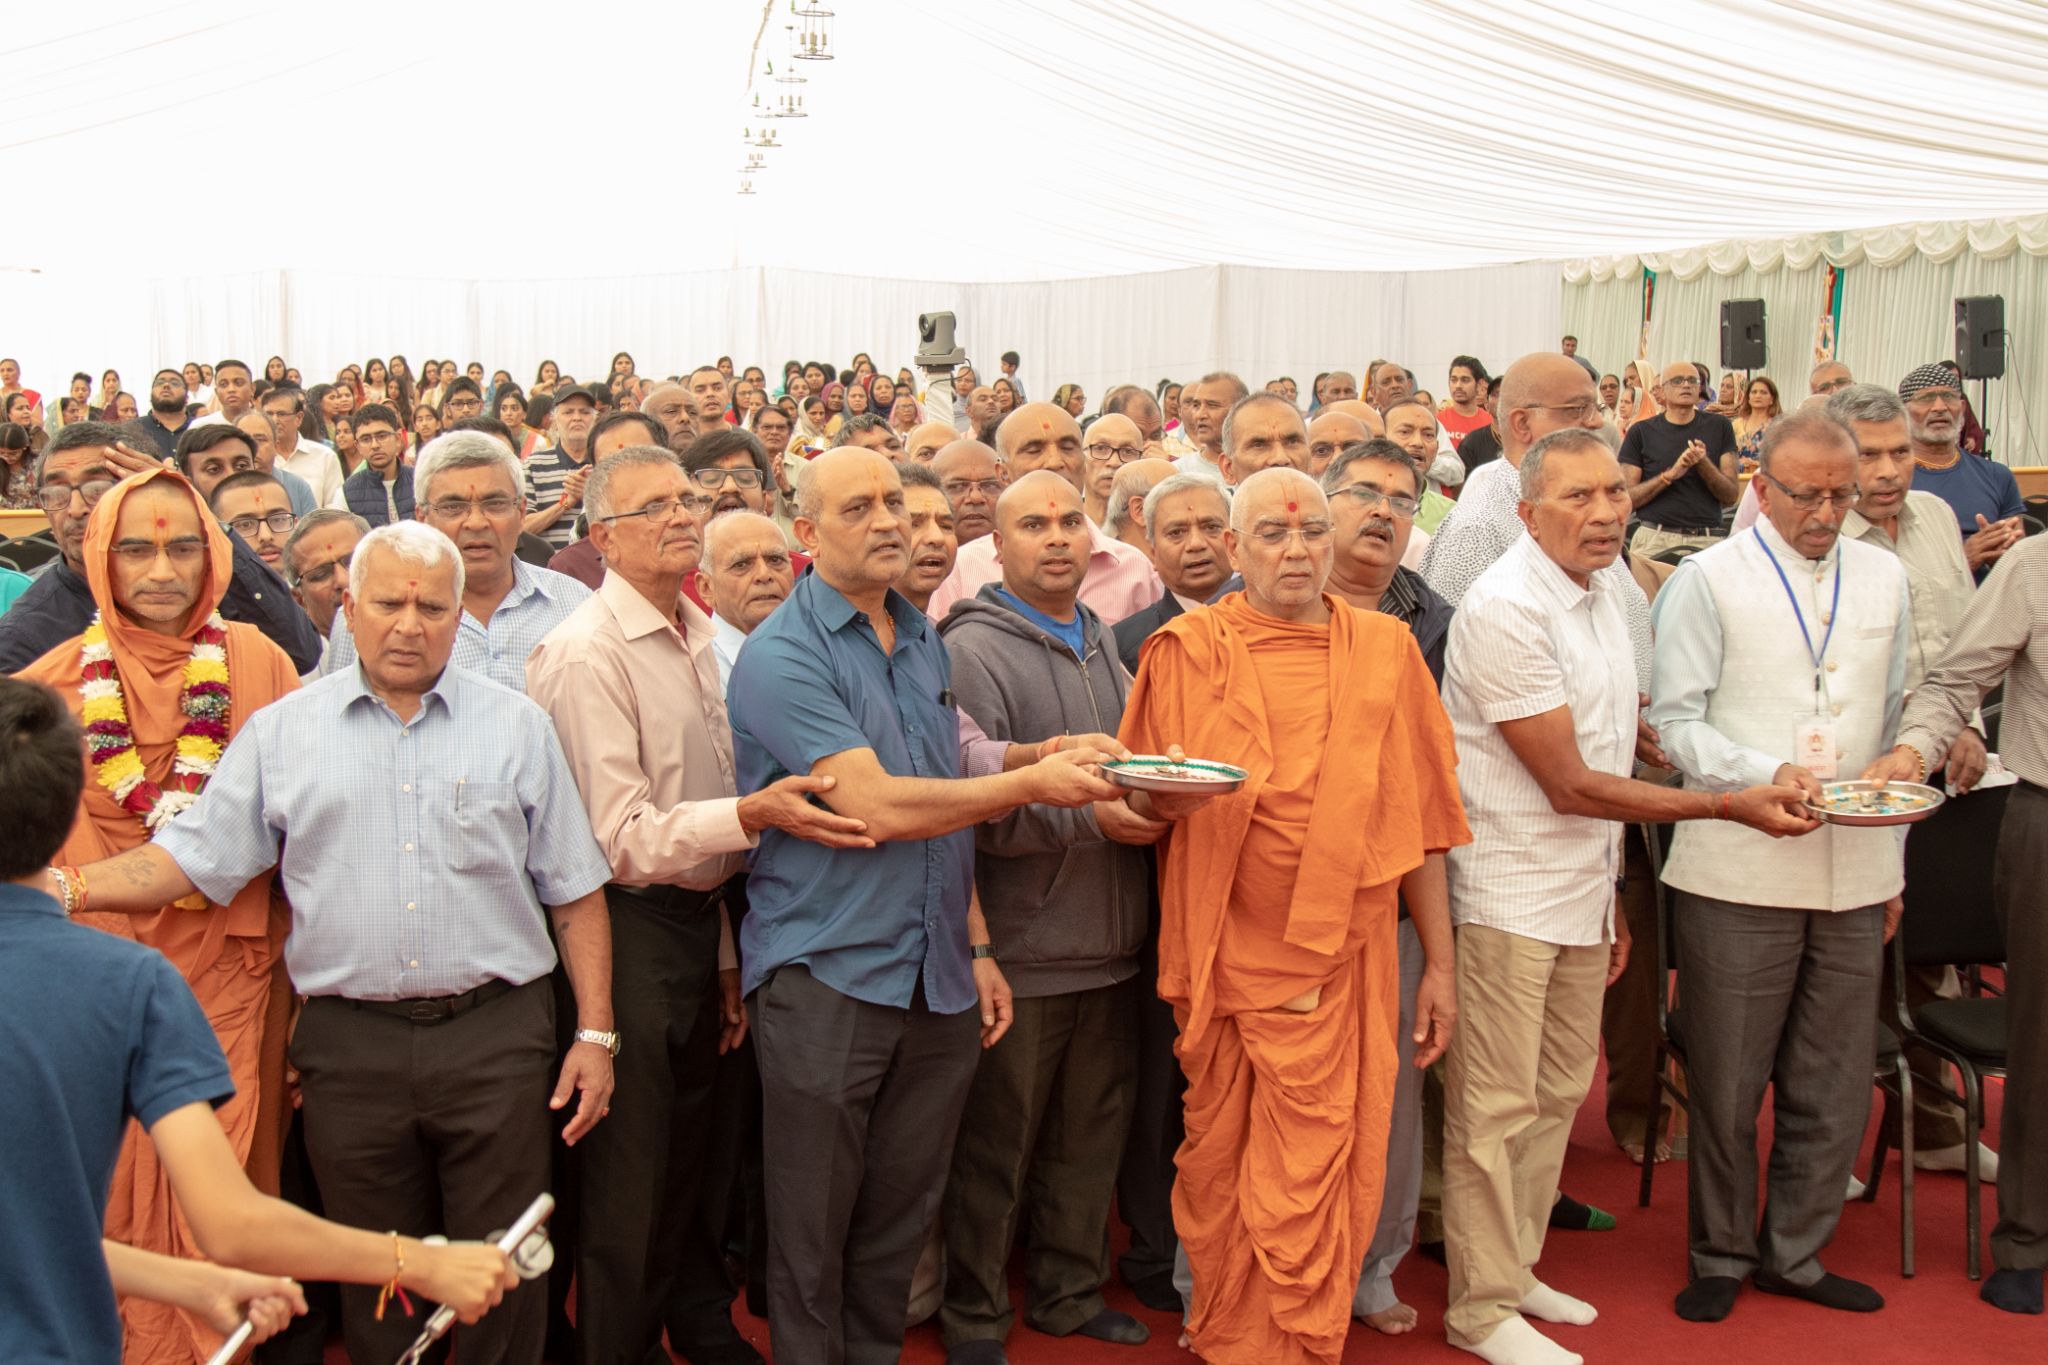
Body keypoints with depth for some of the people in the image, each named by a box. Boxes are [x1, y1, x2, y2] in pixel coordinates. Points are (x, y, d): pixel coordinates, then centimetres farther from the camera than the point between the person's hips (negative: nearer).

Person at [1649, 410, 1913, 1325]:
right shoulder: (1707, 580, -1)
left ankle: (1793, 1250, 28)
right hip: (1739, 871, -4)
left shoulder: (1884, 578, 13)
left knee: (1833, 1083, 11)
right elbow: (1676, 722, -7)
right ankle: (1720, 1256, 22)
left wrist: (1892, 863, 14)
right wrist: (1767, 775, -22)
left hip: (1854, 874, 4)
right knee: (1727, 1080, 5)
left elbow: (1896, 723, 17)